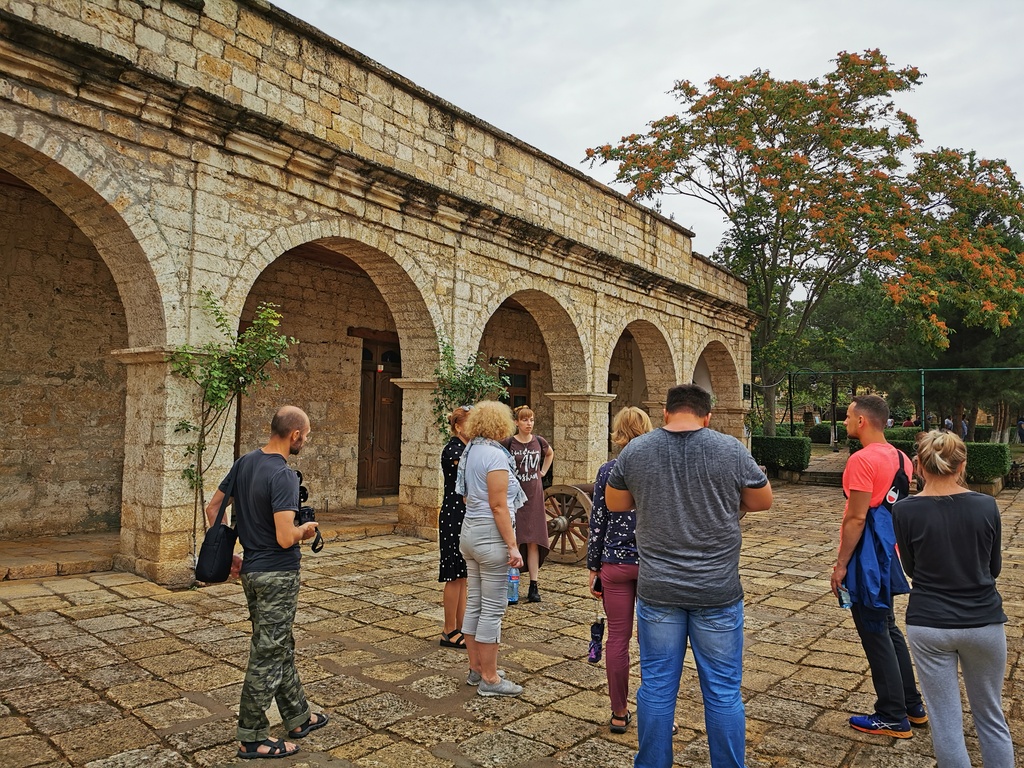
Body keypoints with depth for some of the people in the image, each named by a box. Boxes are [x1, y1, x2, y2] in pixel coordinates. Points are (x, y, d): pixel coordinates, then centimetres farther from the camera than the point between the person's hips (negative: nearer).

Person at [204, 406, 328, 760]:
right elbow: (285, 538, -28)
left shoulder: (244, 463, 3)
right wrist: (306, 529, -6)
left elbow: (212, 509, 10)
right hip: (277, 575, -9)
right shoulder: (283, 475, -23)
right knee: (268, 655, 5)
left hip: (251, 571, 9)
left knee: (281, 647, 20)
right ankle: (252, 738, 19)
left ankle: (298, 717, 35)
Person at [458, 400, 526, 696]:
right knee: (493, 608, 0)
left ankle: (476, 669, 26)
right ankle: (489, 679, 9)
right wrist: (512, 546, -17)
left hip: (470, 530, 9)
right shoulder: (495, 455, -16)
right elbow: (498, 507, -19)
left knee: (474, 603, 15)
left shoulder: (470, 451, 10)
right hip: (491, 535, -9)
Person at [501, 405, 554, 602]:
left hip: (534, 496, 3)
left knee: (534, 541, 4)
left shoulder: (539, 441, 4)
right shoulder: (508, 443, -9)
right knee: (513, 541, -2)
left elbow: (550, 454, 24)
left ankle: (534, 586, 8)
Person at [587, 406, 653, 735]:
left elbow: (598, 523, -3)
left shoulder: (607, 471, -5)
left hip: (615, 563, 0)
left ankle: (619, 714, 20)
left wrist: (594, 568, 6)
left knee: (618, 637, 9)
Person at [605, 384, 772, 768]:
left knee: (656, 687, 14)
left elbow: (613, 503, 9)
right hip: (717, 591, -1)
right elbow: (763, 501, 5)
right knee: (723, 691, 12)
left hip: (657, 589, 2)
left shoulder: (635, 450, -4)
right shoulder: (730, 449, -9)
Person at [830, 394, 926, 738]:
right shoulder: (900, 458, 8)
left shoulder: (862, 460, -20)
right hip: (889, 553, 9)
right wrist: (899, 548, 23)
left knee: (875, 635, 3)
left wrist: (840, 564, -16)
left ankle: (893, 718, 14)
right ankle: (912, 706, 32)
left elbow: (856, 519, -22)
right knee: (887, 629, 21)